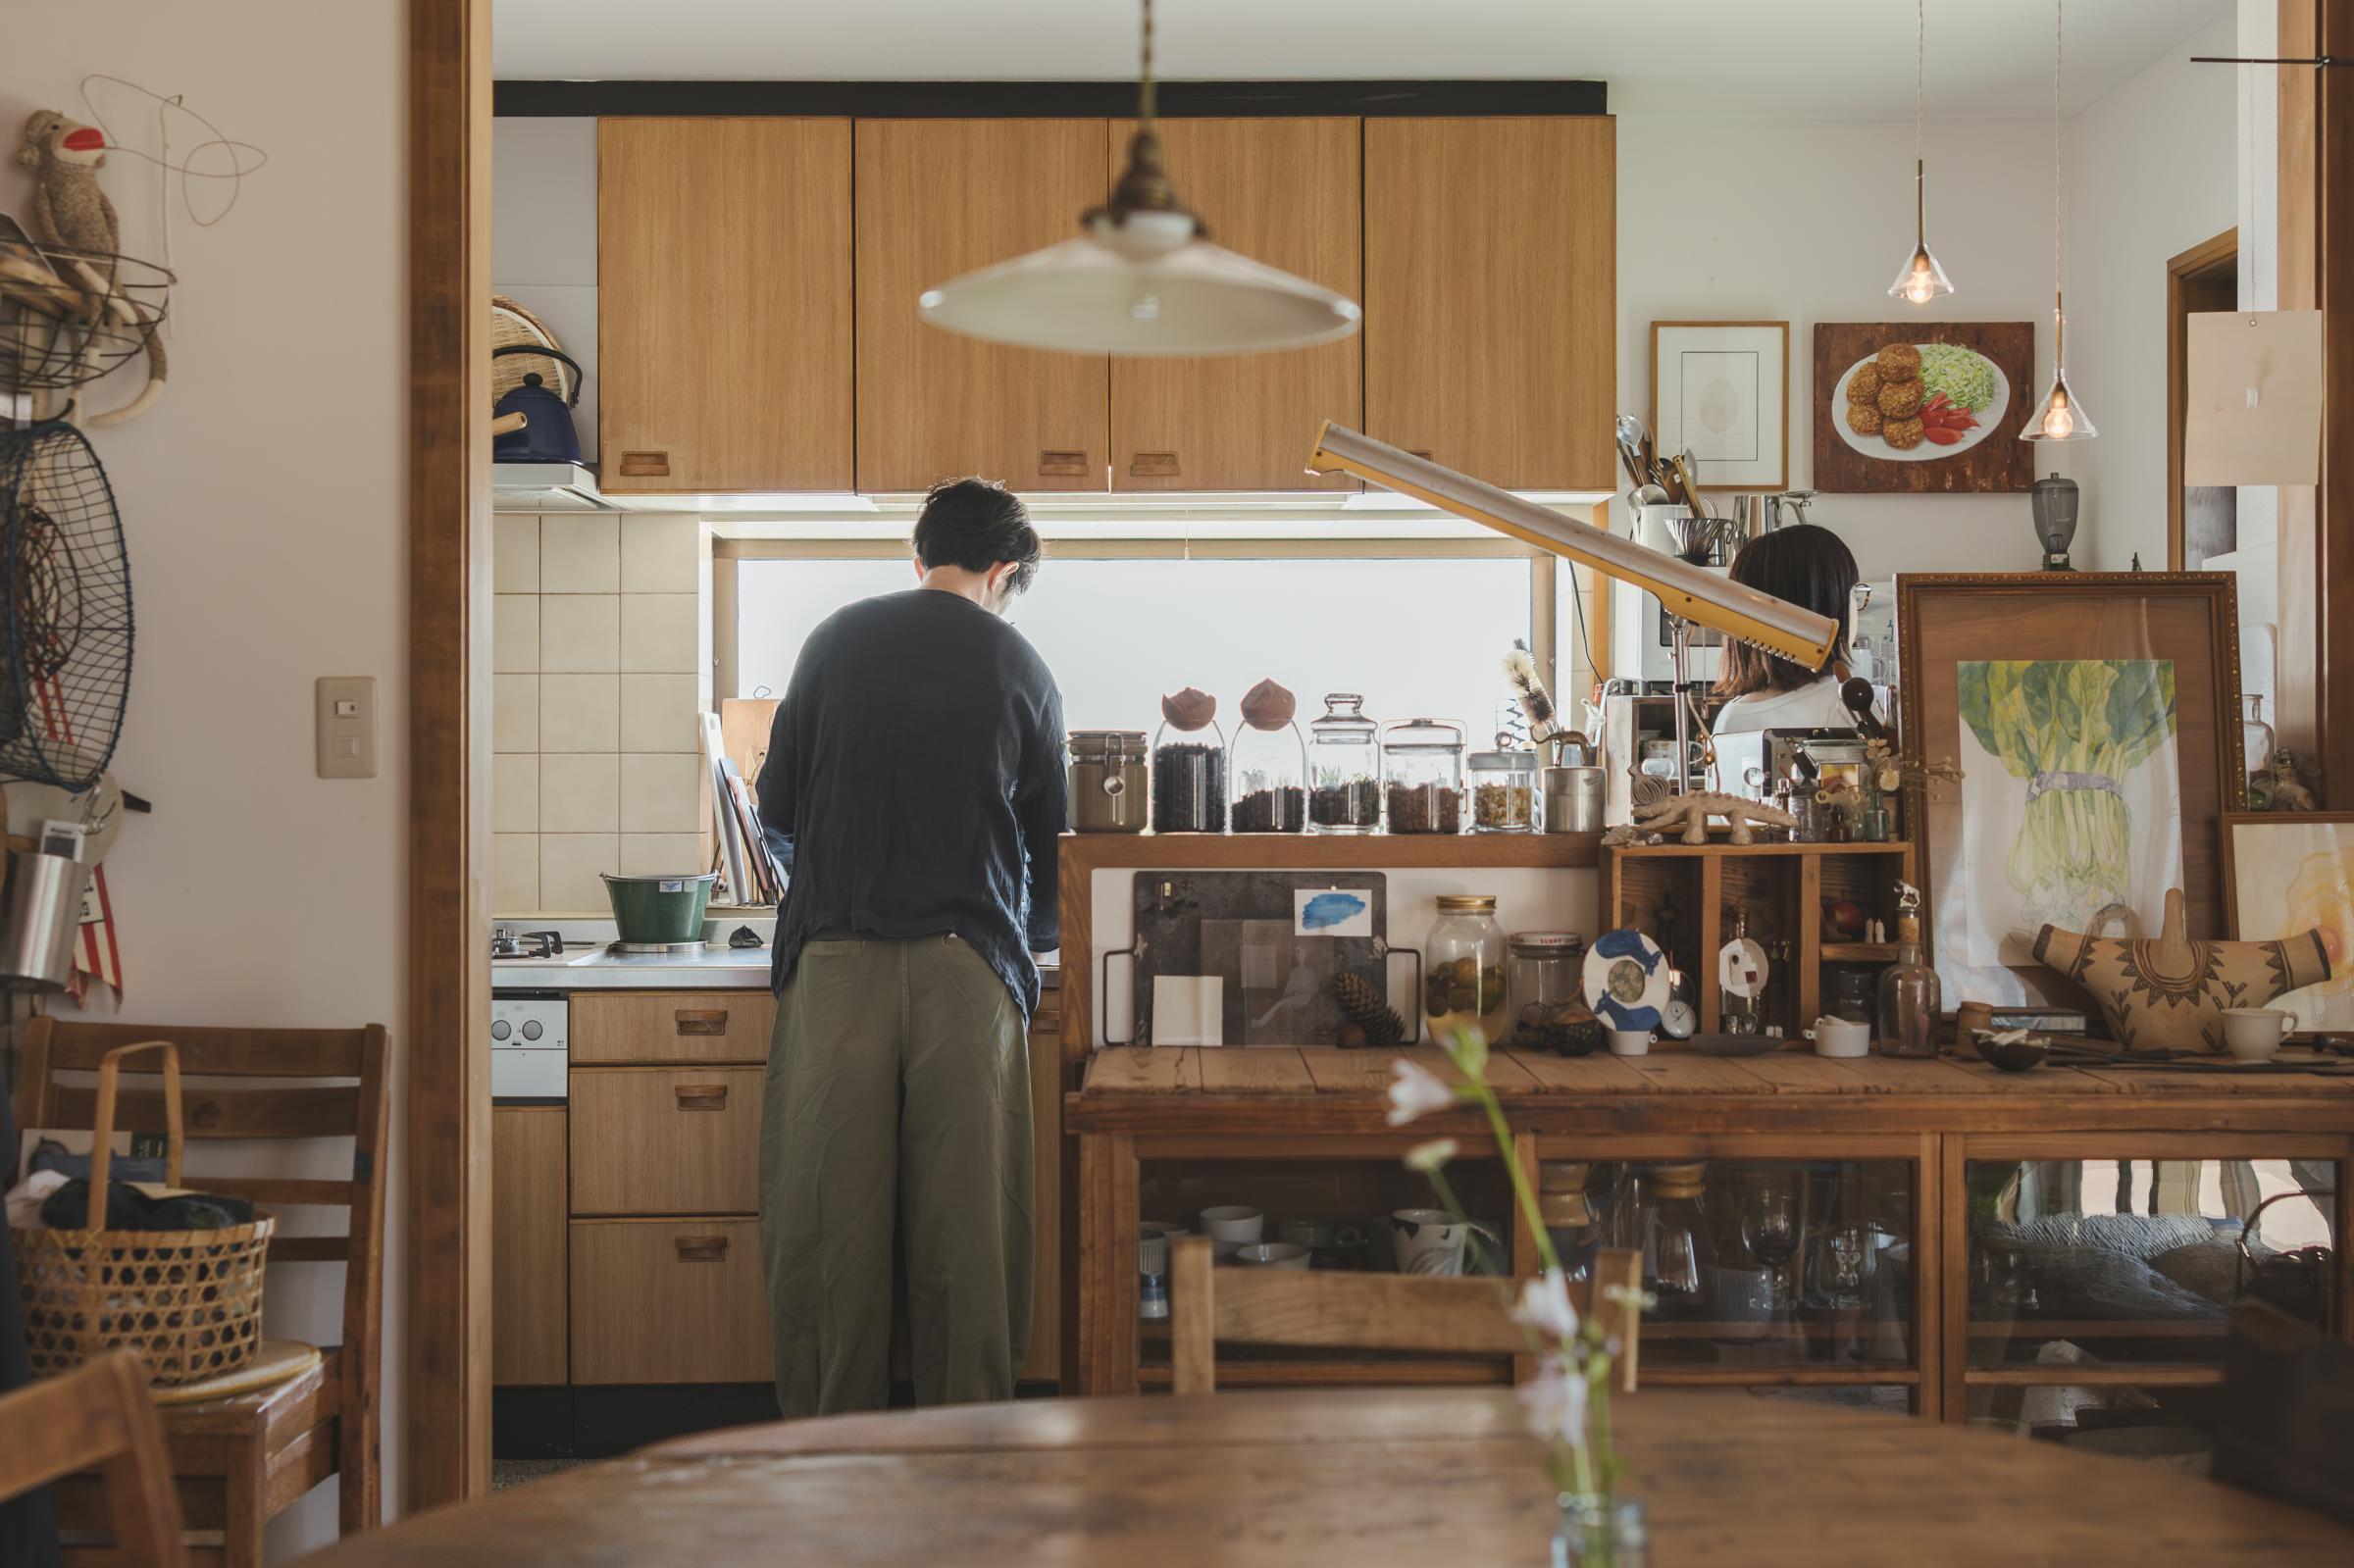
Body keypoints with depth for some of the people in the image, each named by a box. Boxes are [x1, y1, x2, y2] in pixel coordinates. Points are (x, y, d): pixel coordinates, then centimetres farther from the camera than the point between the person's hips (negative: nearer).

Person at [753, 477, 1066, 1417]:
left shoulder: (837, 641, 9)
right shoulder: (1020, 669, 9)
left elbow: (778, 812, 12)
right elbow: (1048, 844, 16)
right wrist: (1032, 938, 35)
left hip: (835, 960, 0)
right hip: (968, 965, 0)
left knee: (829, 1218, 4)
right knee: (967, 1225, 3)